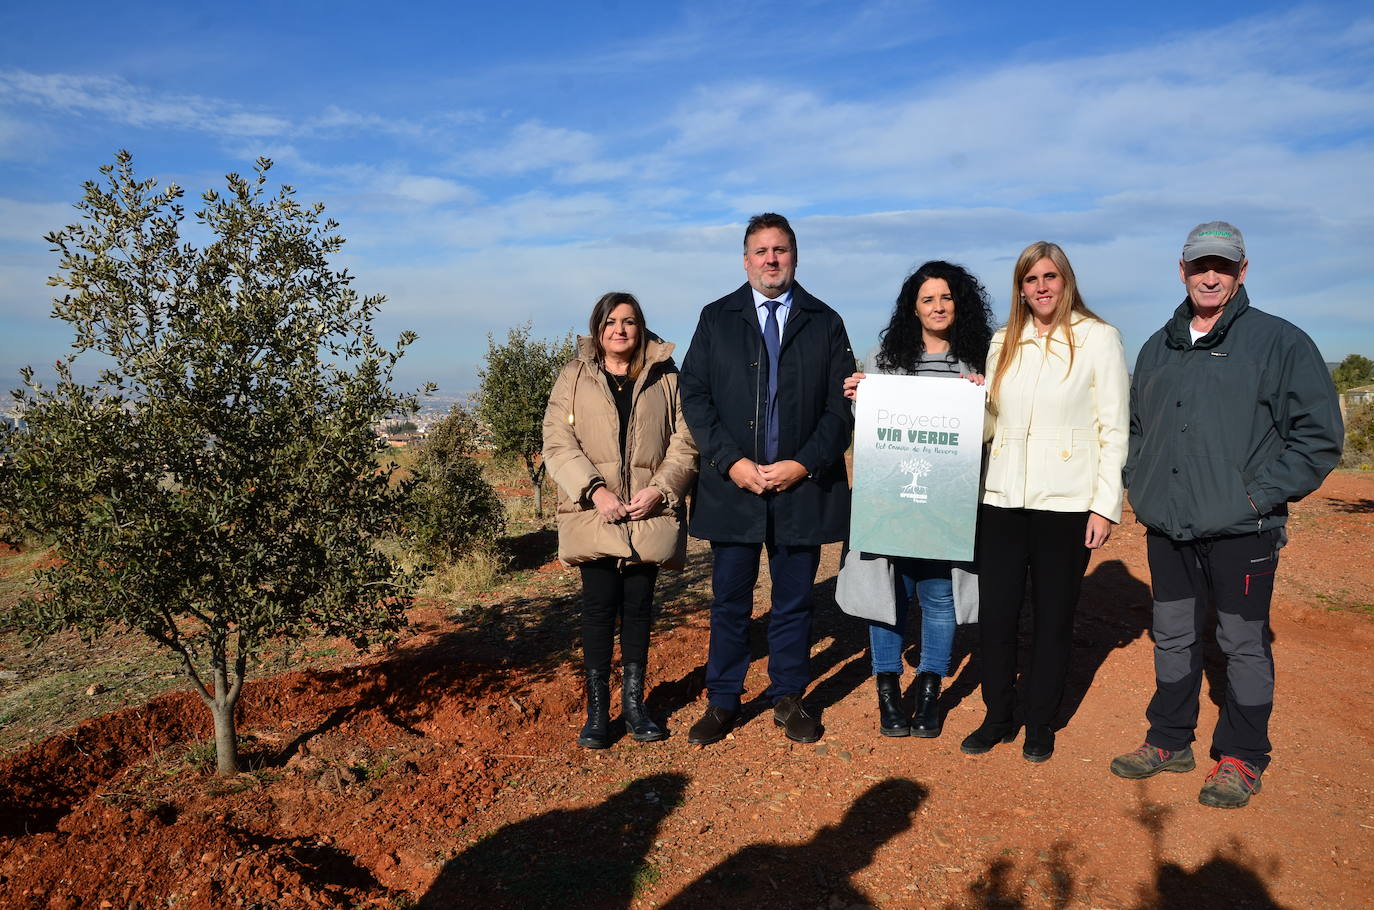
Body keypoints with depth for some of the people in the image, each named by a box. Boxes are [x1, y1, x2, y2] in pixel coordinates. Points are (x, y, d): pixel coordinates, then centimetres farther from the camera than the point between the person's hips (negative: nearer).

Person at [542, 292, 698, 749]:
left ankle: (634, 701, 21)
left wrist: (660, 488, -9)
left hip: (649, 515, 1)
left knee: (639, 607, 7)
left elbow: (684, 442, 6)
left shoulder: (665, 379, 10)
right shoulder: (574, 377, 6)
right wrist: (594, 490, -15)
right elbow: (557, 442, -2)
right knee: (600, 605, -2)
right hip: (594, 515, -1)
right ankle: (597, 708, 11)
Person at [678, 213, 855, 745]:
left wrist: (804, 464, -10)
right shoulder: (716, 318, 7)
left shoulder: (826, 323, 7)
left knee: (794, 601, 10)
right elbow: (695, 396, 1)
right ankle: (722, 702, 21)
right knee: (729, 601, 7)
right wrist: (731, 462, -10)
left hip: (803, 485, 1)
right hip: (732, 483, 0)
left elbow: (842, 406, 2)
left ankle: (789, 700, 26)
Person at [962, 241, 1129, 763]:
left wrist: (1106, 504, -8)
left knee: (1053, 620, 8)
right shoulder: (1003, 342, 11)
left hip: (1065, 504, -3)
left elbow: (1113, 430, -3)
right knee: (995, 616, 5)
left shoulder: (1098, 338, -1)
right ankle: (998, 717, 23)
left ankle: (1040, 724, 25)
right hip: (1002, 500, 3)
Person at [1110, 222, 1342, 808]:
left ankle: (1242, 758, 23)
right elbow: (1136, 427, 22)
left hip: (1241, 529, -5)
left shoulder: (1280, 341, -5)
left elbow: (1319, 434, -6)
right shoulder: (1158, 348, 11)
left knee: (1244, 644, 6)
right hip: (1166, 526, 5)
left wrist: (1261, 496, -13)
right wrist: (1139, 484, 9)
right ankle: (1169, 741, 30)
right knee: (1173, 637, 15)